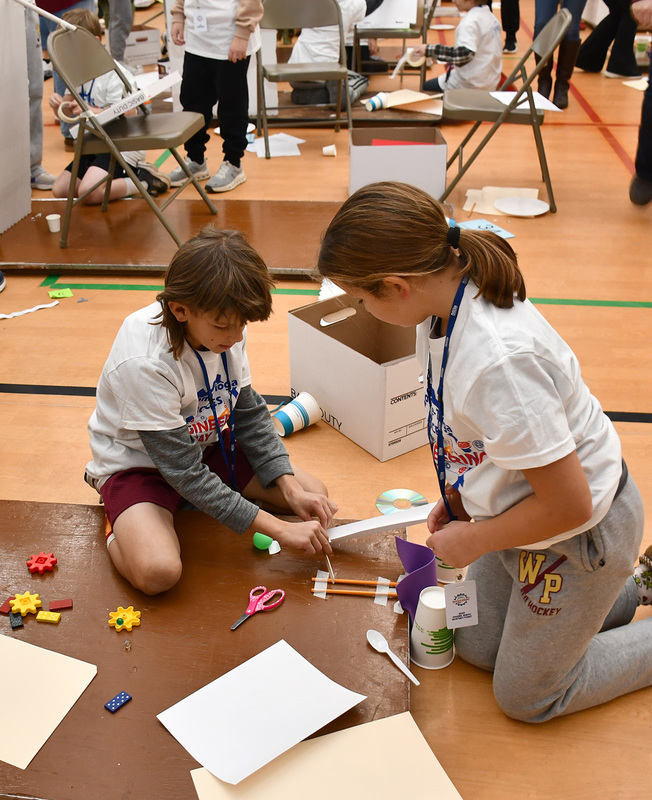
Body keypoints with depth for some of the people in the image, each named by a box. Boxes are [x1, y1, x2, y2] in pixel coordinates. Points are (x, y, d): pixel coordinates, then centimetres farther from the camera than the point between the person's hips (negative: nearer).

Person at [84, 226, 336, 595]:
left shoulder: (226, 329, -15)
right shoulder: (144, 363, -35)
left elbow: (249, 412, 0)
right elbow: (185, 472, -30)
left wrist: (291, 490, -12)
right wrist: (278, 529, -31)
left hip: (206, 443, 6)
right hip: (139, 463, -6)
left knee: (314, 496, -3)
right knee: (159, 571, -32)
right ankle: (120, 525, 2)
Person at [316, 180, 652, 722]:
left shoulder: (498, 360, -39)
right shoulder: (449, 299, -11)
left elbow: (568, 505, -30)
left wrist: (471, 540, -15)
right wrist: (458, 496, 4)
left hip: (580, 535, -8)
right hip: (522, 513, 8)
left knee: (526, 697, 12)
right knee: (477, 647, 23)